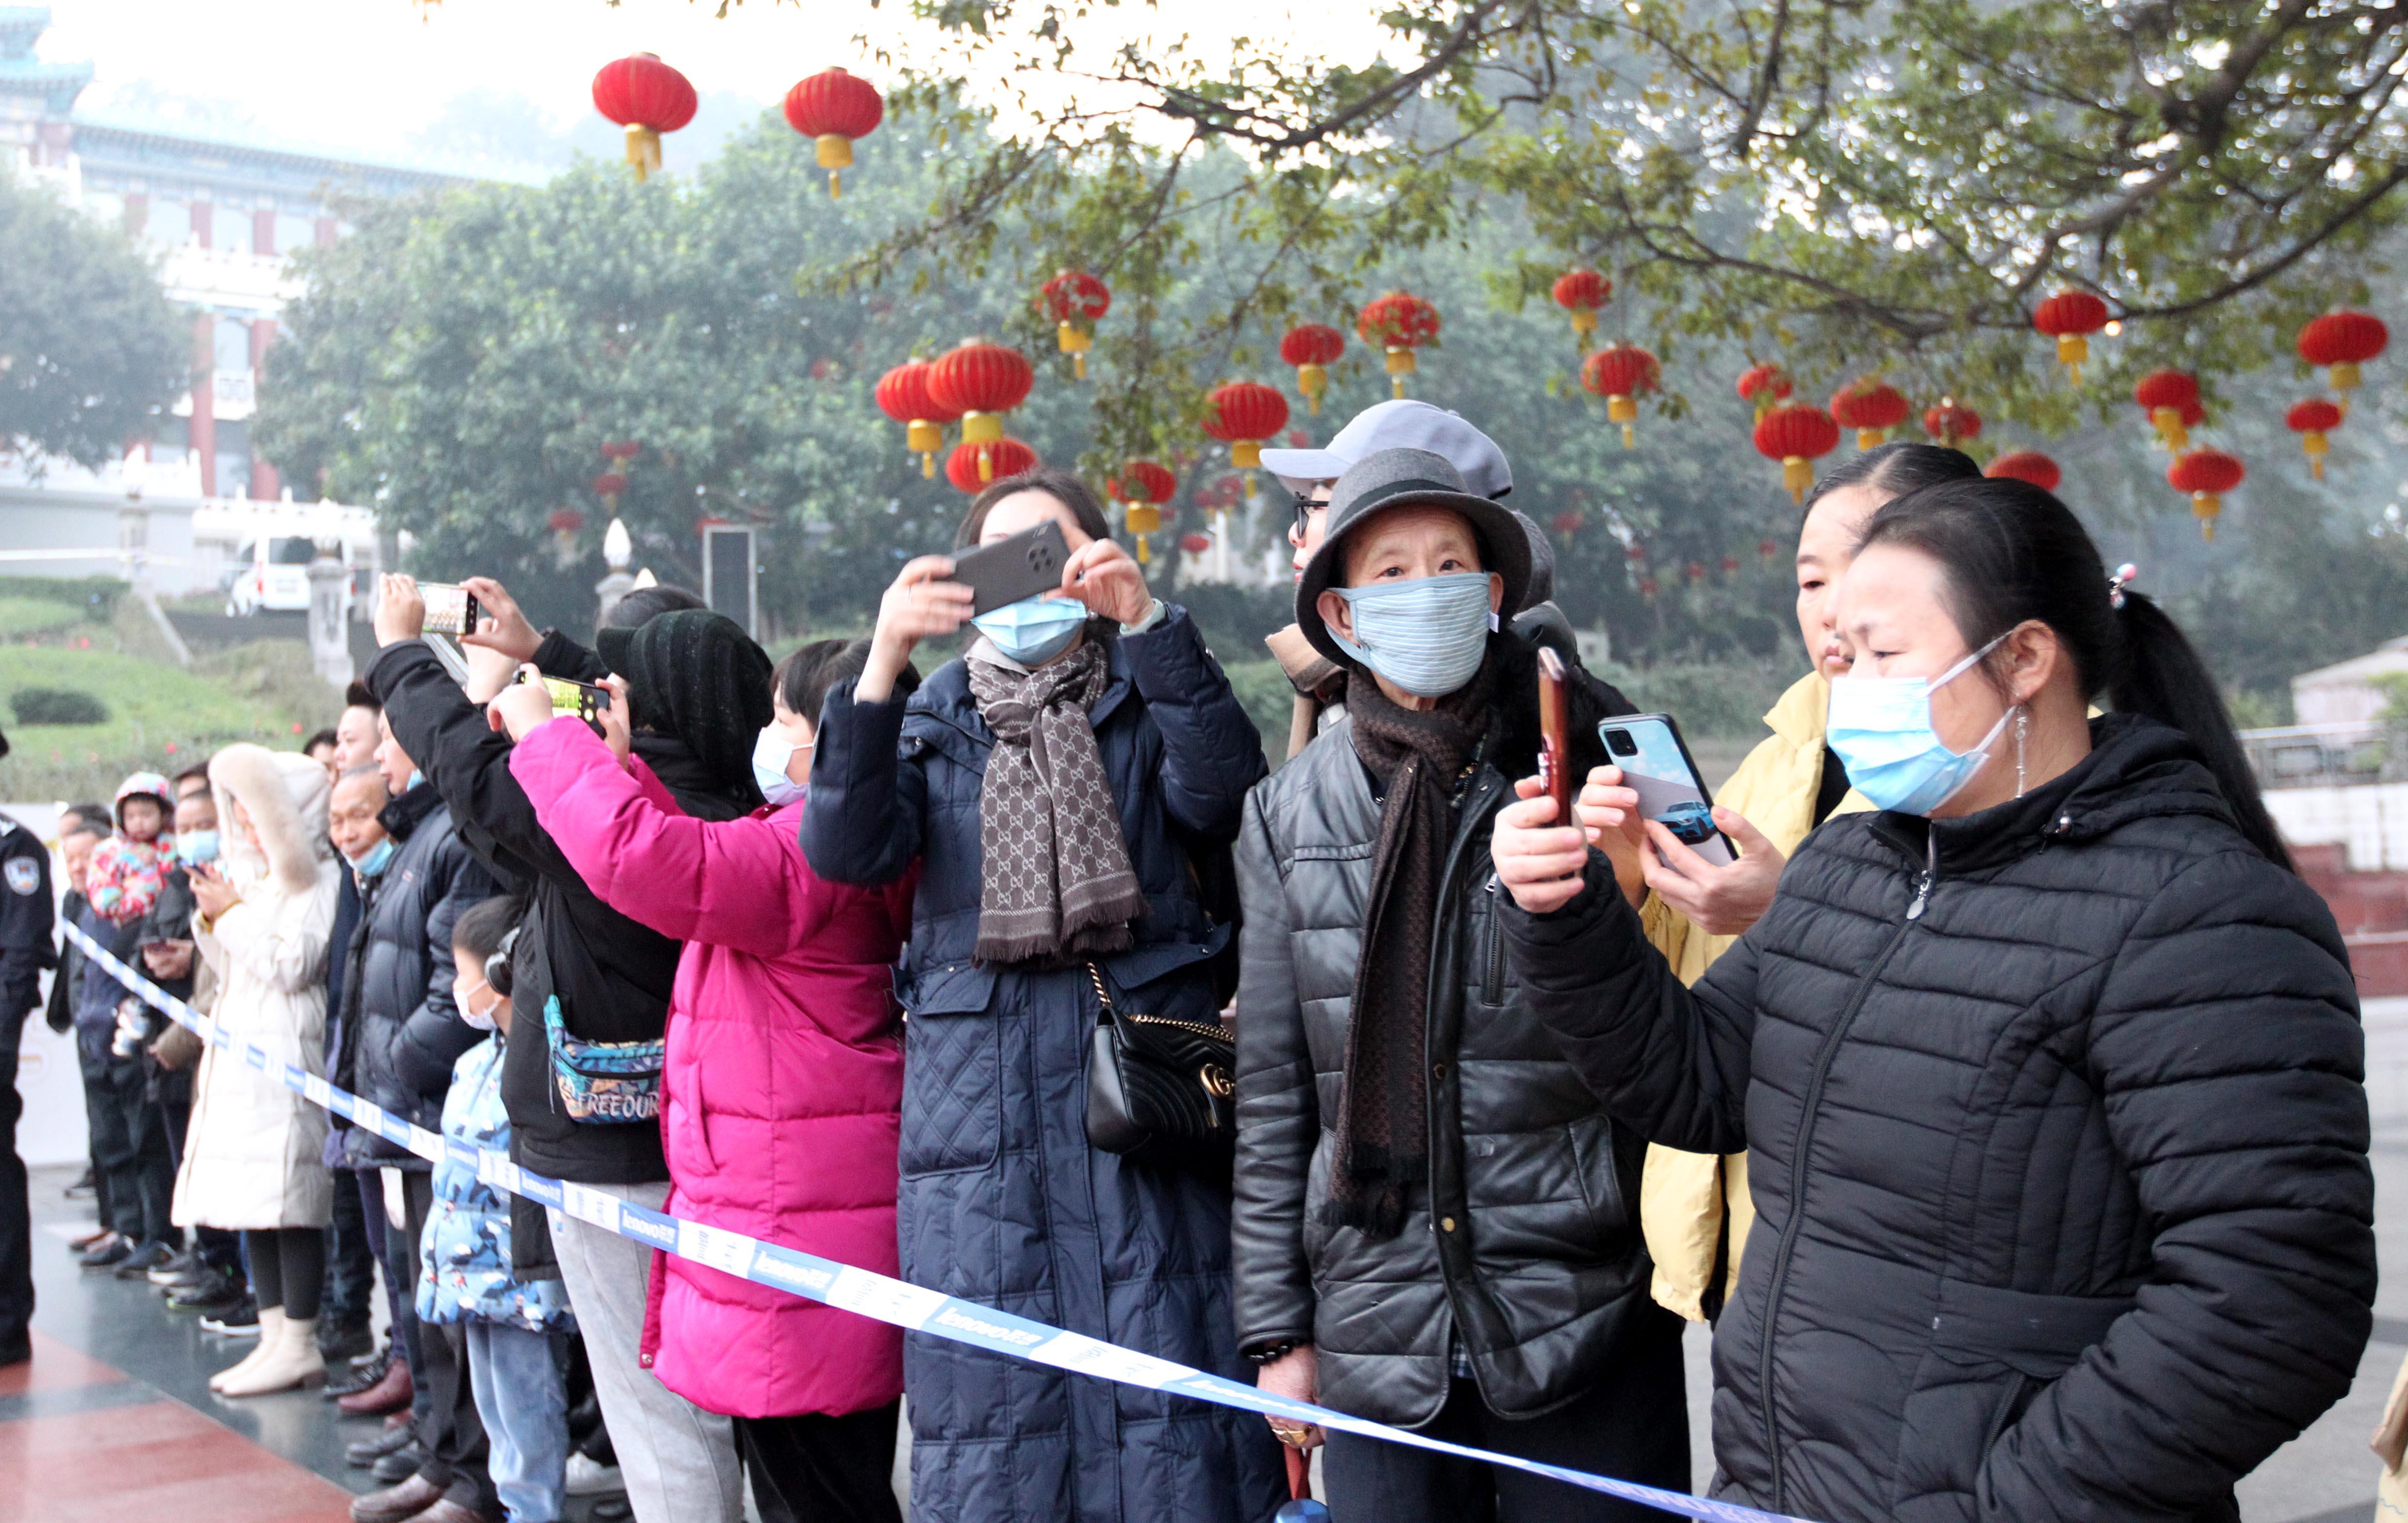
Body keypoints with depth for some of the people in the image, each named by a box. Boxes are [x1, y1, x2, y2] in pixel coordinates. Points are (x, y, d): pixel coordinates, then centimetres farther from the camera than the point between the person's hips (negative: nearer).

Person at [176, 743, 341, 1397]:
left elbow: (293, 964, -17)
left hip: (287, 1052, -9)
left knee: (286, 1199, -8)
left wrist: (232, 914, -9)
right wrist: (212, 918, 8)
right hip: (240, 1049, 9)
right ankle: (274, 1336, 13)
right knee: (252, 1198, 8)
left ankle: (298, 1344, -3)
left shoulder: (320, 880, -8)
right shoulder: (252, 874, 19)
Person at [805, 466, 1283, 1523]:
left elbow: (1222, 787, -12)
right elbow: (845, 852, -5)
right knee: (990, 1394, 3)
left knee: (1166, 1367, -2)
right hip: (978, 1094, 1)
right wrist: (880, 665, -18)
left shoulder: (1146, 701, 10)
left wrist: (1147, 622, -23)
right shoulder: (931, 720, 14)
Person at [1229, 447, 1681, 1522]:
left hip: (1589, 1318, -2)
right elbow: (1273, 1094, 7)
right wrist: (1277, 1328, 7)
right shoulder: (1290, 816, 5)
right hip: (1379, 1339, 2)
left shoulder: (1591, 758, -2)